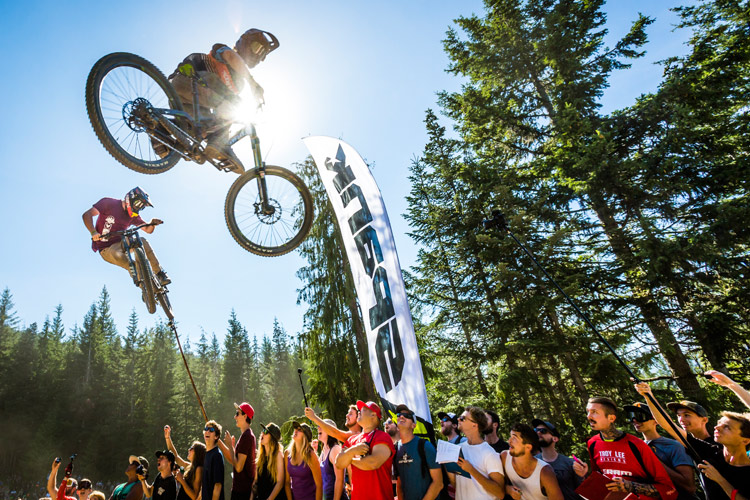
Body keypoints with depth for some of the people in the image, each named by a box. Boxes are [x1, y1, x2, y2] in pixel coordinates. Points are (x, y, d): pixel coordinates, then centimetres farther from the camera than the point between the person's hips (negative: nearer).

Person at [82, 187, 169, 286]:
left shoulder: (133, 216, 4)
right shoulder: (110, 203, -10)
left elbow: (148, 229, 4)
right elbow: (87, 215, -15)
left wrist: (152, 223, -22)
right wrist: (93, 232, -33)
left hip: (121, 244, 4)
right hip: (107, 249, -4)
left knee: (143, 241, -23)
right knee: (117, 254, -38)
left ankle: (159, 272, -20)